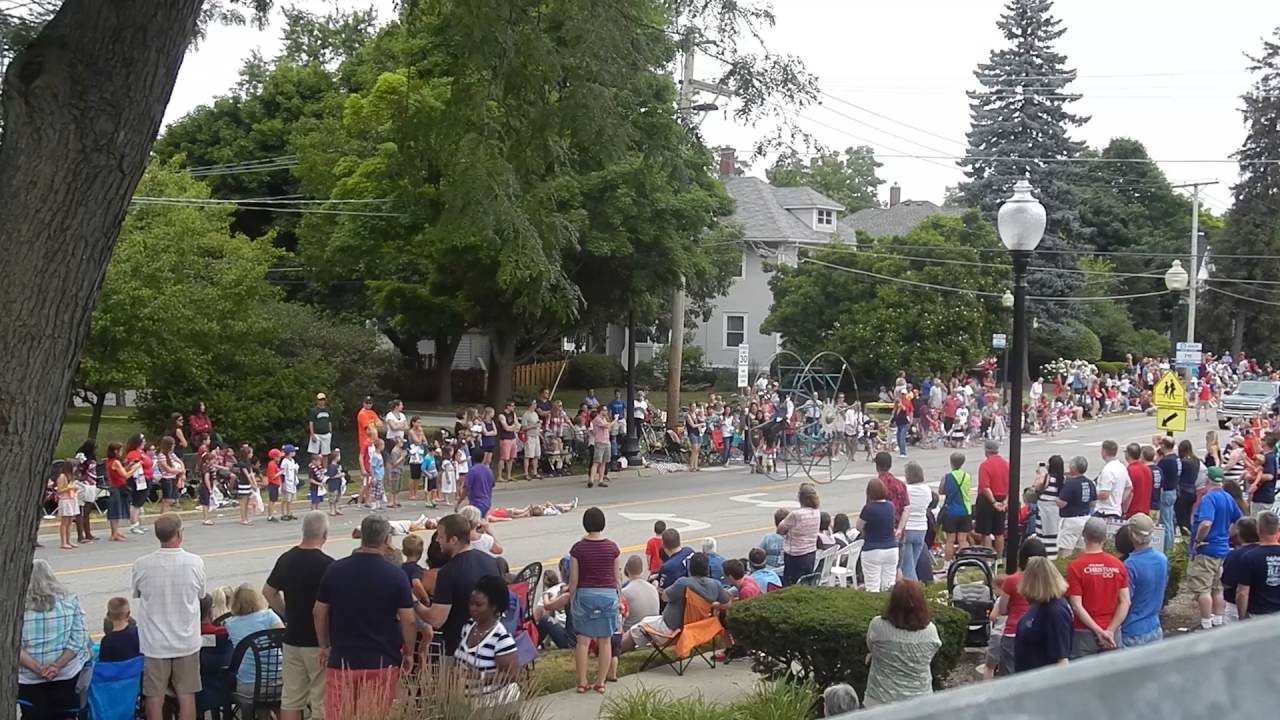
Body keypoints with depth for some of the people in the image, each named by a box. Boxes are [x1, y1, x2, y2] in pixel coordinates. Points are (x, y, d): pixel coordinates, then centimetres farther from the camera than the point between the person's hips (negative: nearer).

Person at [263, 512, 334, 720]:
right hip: (319, 642, -6)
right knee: (322, 701, 2)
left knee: (290, 699, 12)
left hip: (292, 638, 6)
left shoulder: (286, 559, 3)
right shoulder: (327, 564, -17)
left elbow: (268, 591, 14)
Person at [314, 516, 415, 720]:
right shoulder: (396, 575, -9)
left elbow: (319, 613, 5)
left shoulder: (335, 570, -2)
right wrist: (409, 653, 8)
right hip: (382, 662, -2)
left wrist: (324, 647, 19)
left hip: (342, 660, 2)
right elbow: (408, 620, -7)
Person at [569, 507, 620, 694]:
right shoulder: (612, 547, -3)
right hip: (608, 594, 1)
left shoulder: (578, 548, -6)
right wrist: (617, 596, 19)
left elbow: (573, 579, -4)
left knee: (583, 640, 5)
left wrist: (572, 599, 10)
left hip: (585, 594, -1)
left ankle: (582, 682, 6)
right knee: (605, 641, 7)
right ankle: (601, 682, 10)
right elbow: (616, 577, 5)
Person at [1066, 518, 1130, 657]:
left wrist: (1099, 632, -11)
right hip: (1113, 634, 3)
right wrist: (1110, 631, -6)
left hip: (1085, 633, -3)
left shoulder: (1075, 567, -11)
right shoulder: (1118, 565, 0)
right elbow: (1125, 602, -3)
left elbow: (1076, 605, -15)